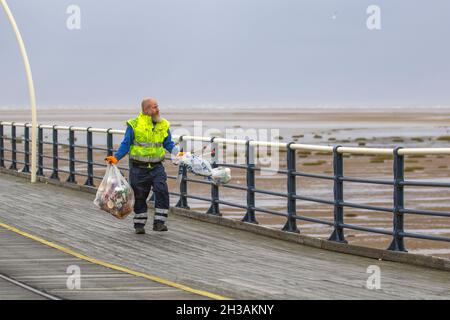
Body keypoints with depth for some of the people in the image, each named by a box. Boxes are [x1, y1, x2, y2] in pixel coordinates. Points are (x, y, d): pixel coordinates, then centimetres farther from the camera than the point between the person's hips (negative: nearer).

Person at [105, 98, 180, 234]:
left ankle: (159, 222, -9)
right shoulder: (134, 125, -6)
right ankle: (139, 224, 22)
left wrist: (178, 154, -5)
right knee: (139, 196, 7)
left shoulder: (163, 125, 5)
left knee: (162, 191, -16)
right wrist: (116, 157, -14)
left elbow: (168, 144, 11)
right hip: (138, 168, -2)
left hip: (156, 167, 2)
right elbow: (125, 144, -2)